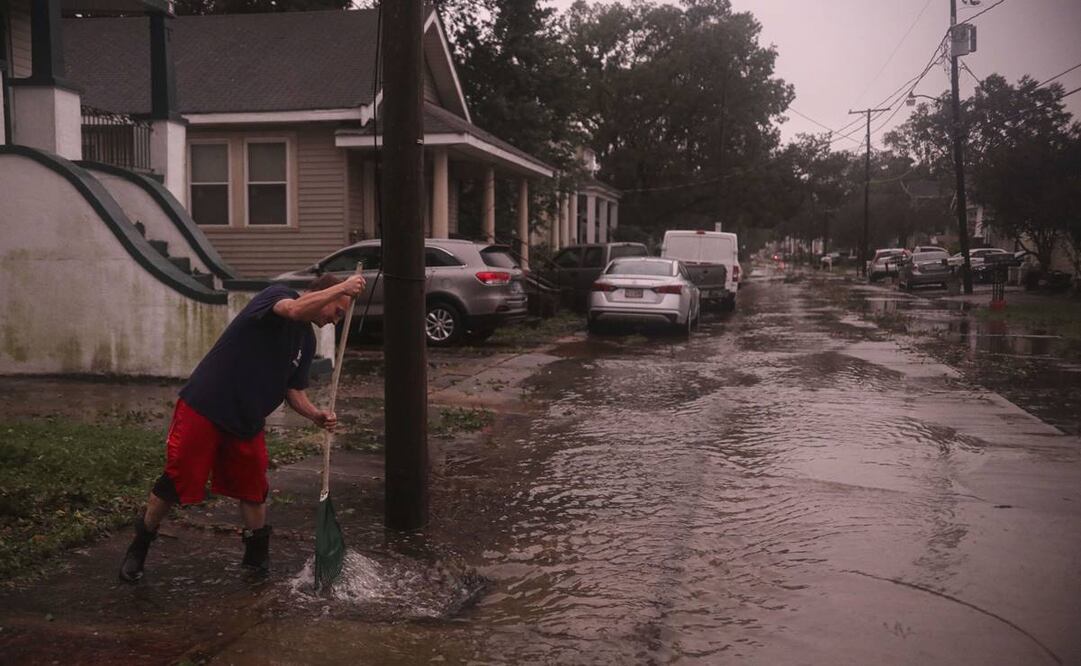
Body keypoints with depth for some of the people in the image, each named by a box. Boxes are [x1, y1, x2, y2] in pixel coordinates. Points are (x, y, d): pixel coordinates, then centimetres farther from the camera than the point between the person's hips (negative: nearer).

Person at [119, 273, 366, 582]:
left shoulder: (307, 340, 11)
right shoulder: (276, 293, -10)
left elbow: (293, 389, 13)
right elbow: (294, 310, -34)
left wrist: (316, 414, -5)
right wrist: (341, 288, -30)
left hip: (247, 421, 7)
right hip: (204, 408, -7)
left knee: (253, 489, 10)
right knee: (177, 481, 0)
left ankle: (257, 556, 27)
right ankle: (139, 547, 21)